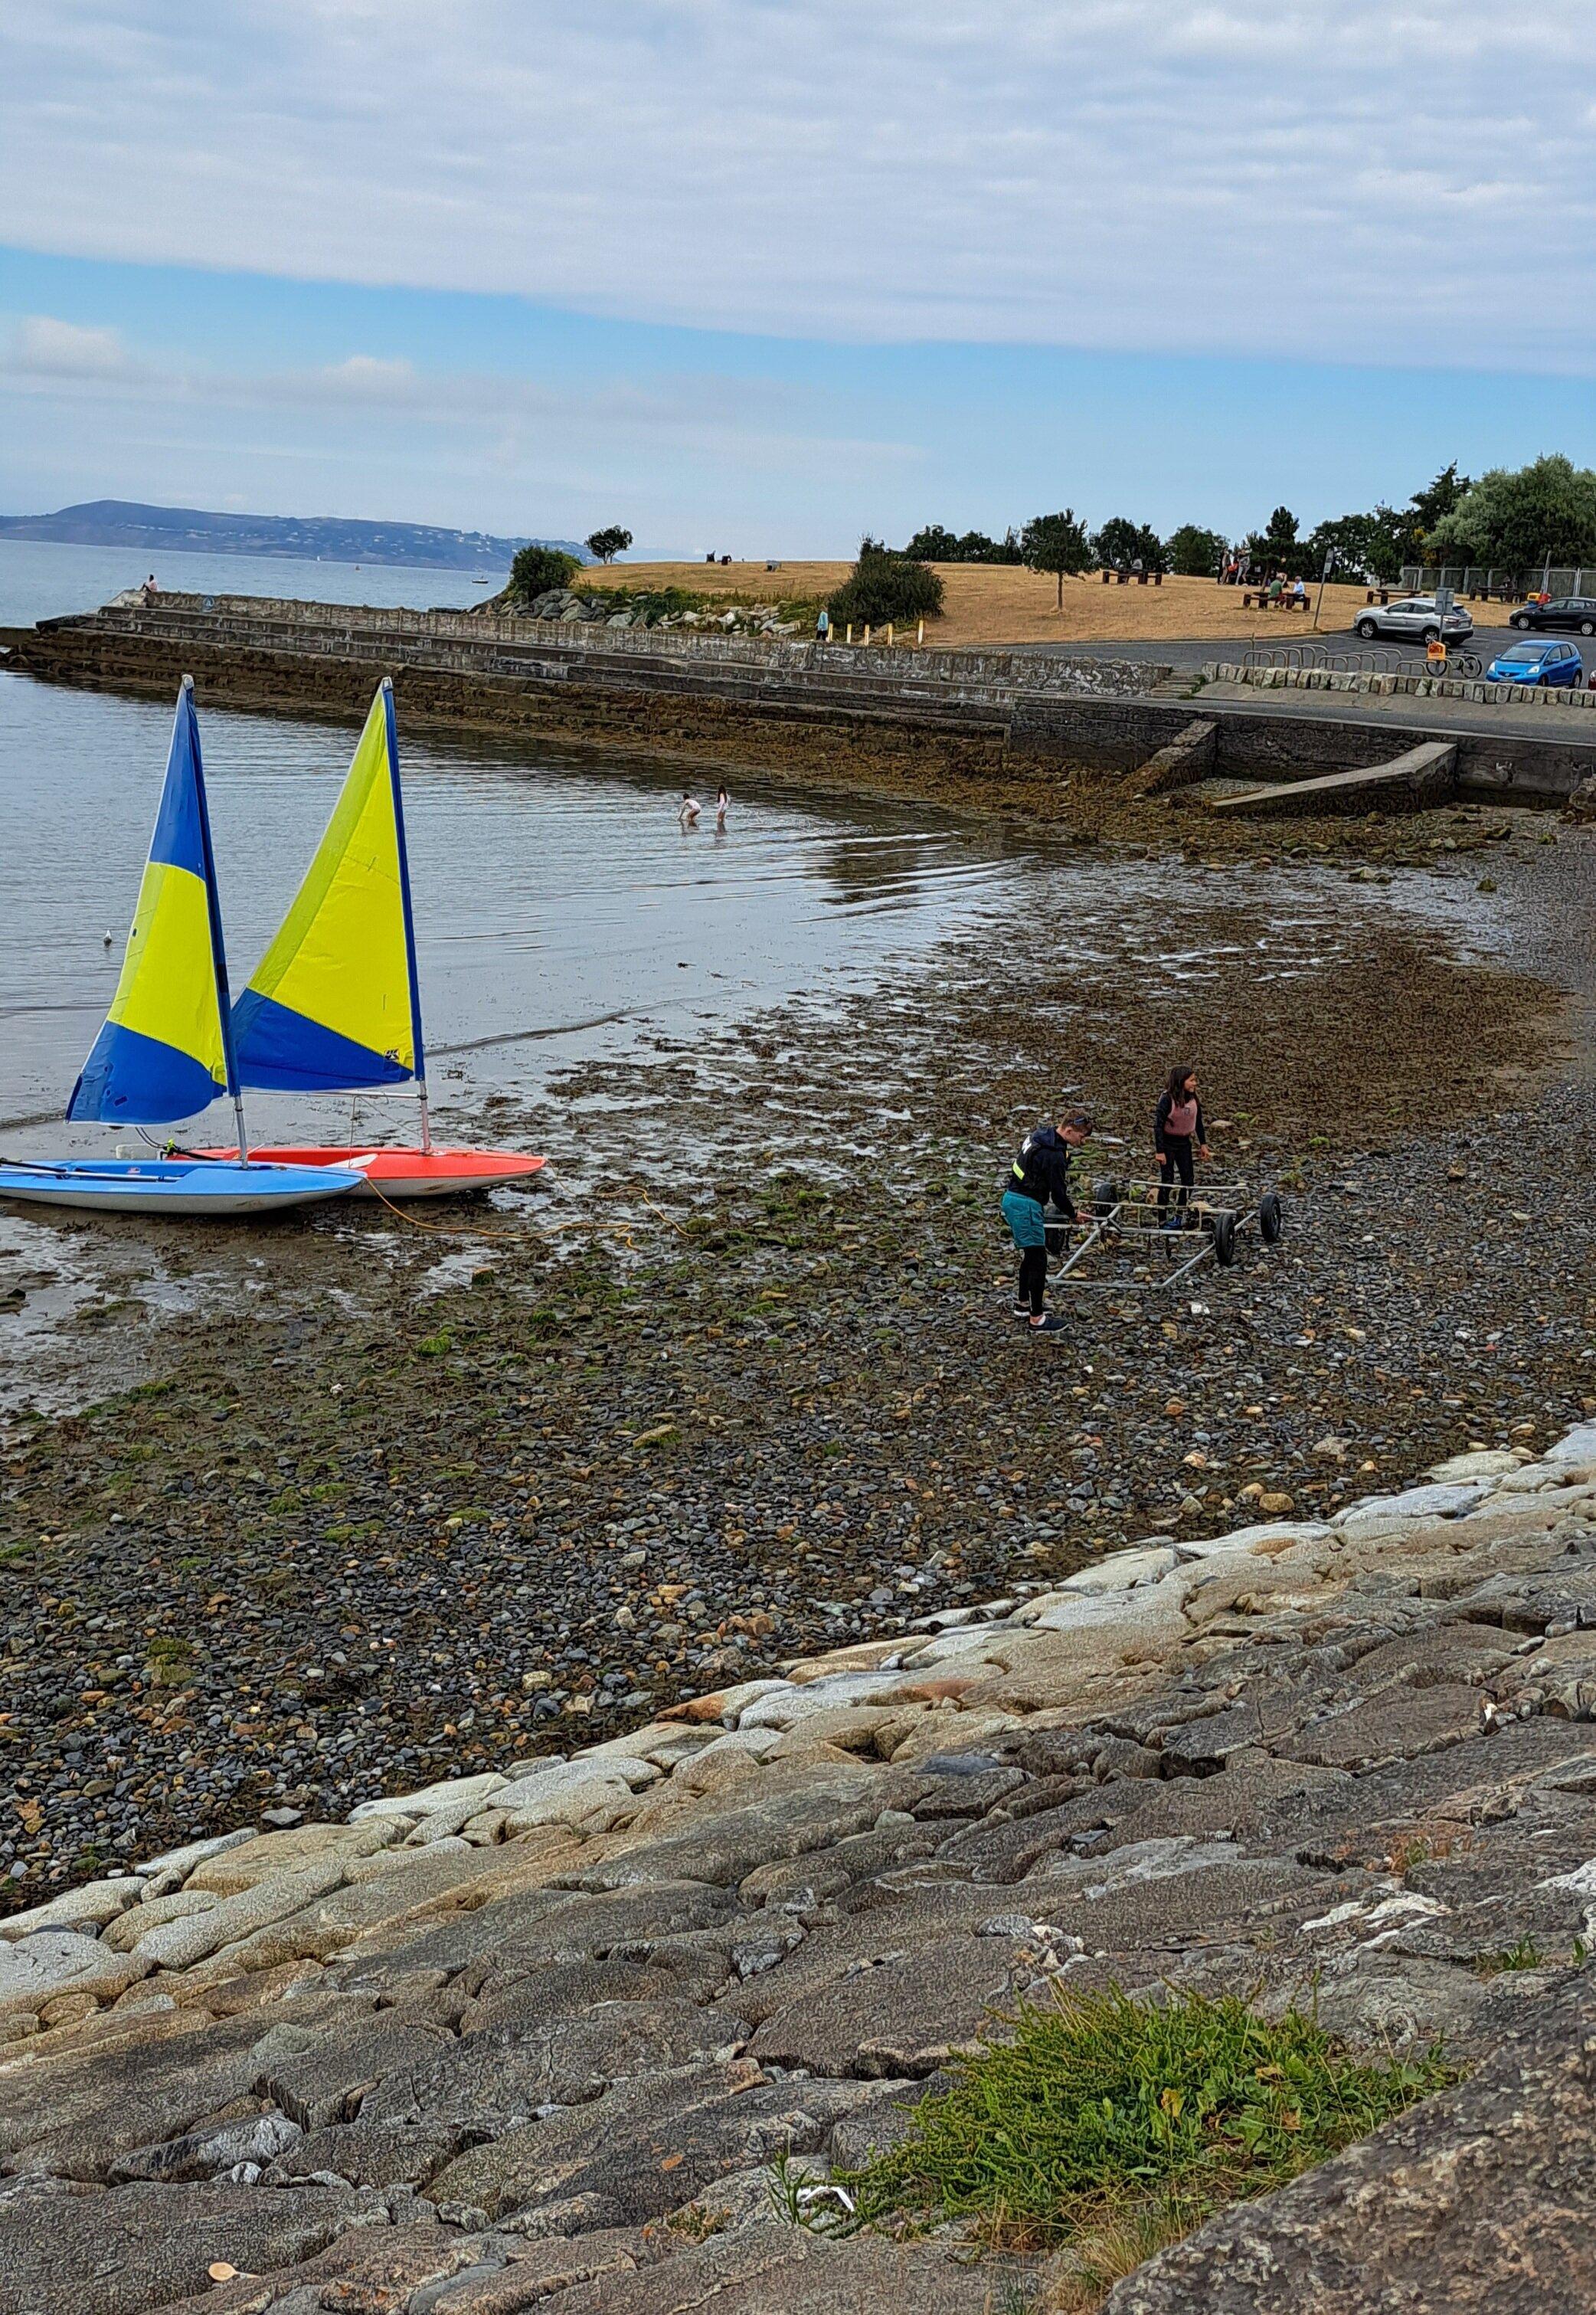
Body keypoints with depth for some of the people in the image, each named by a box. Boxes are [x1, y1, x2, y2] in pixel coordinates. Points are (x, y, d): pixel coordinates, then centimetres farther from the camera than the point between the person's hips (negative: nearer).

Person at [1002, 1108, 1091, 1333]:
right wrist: (1073, 1215, 3)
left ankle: (1022, 1305, 34)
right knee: (1037, 1260, -5)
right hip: (1026, 1206, -10)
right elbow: (1059, 1192, -16)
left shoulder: (1040, 1135, 8)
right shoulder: (1054, 1156, -22)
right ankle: (1037, 1319, -2)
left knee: (1029, 1255, 22)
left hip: (1012, 1198, 10)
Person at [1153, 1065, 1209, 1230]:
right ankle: (1164, 1219, 5)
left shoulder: (1193, 1100, -4)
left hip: (1184, 1142, 6)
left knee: (1189, 1179, 5)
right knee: (1167, 1180, -4)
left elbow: (1198, 1122, 10)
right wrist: (1160, 1151, -23)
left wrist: (1203, 1143, 9)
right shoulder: (1167, 1099, -21)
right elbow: (1158, 1125, -21)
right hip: (1167, 1142, -6)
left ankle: (1179, 1215, 19)